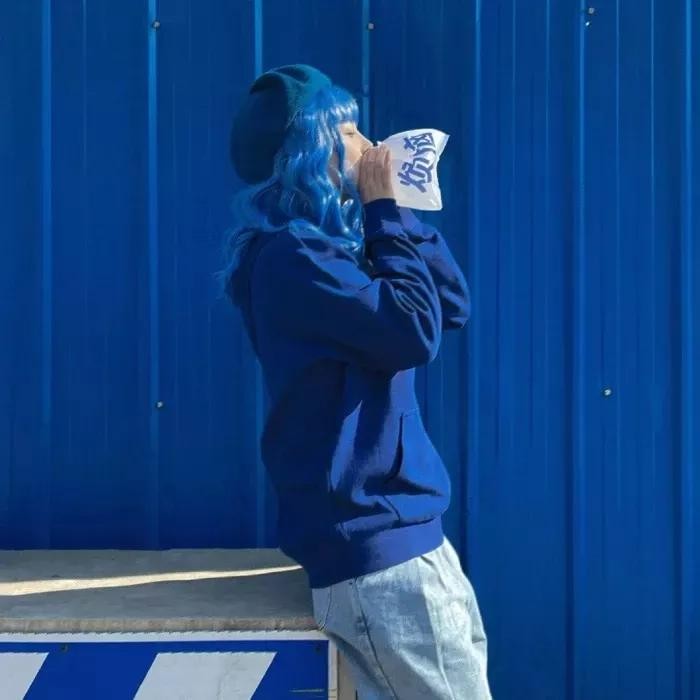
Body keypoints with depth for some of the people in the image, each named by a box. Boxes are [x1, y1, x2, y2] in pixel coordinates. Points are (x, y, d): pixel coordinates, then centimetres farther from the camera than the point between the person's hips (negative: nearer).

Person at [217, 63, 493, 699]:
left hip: (404, 534, 10)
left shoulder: (328, 245, 13)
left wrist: (394, 209, 7)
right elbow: (415, 330, -22)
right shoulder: (291, 256, -16)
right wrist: (384, 208, -12)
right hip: (373, 550, -10)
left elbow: (453, 307, 15)